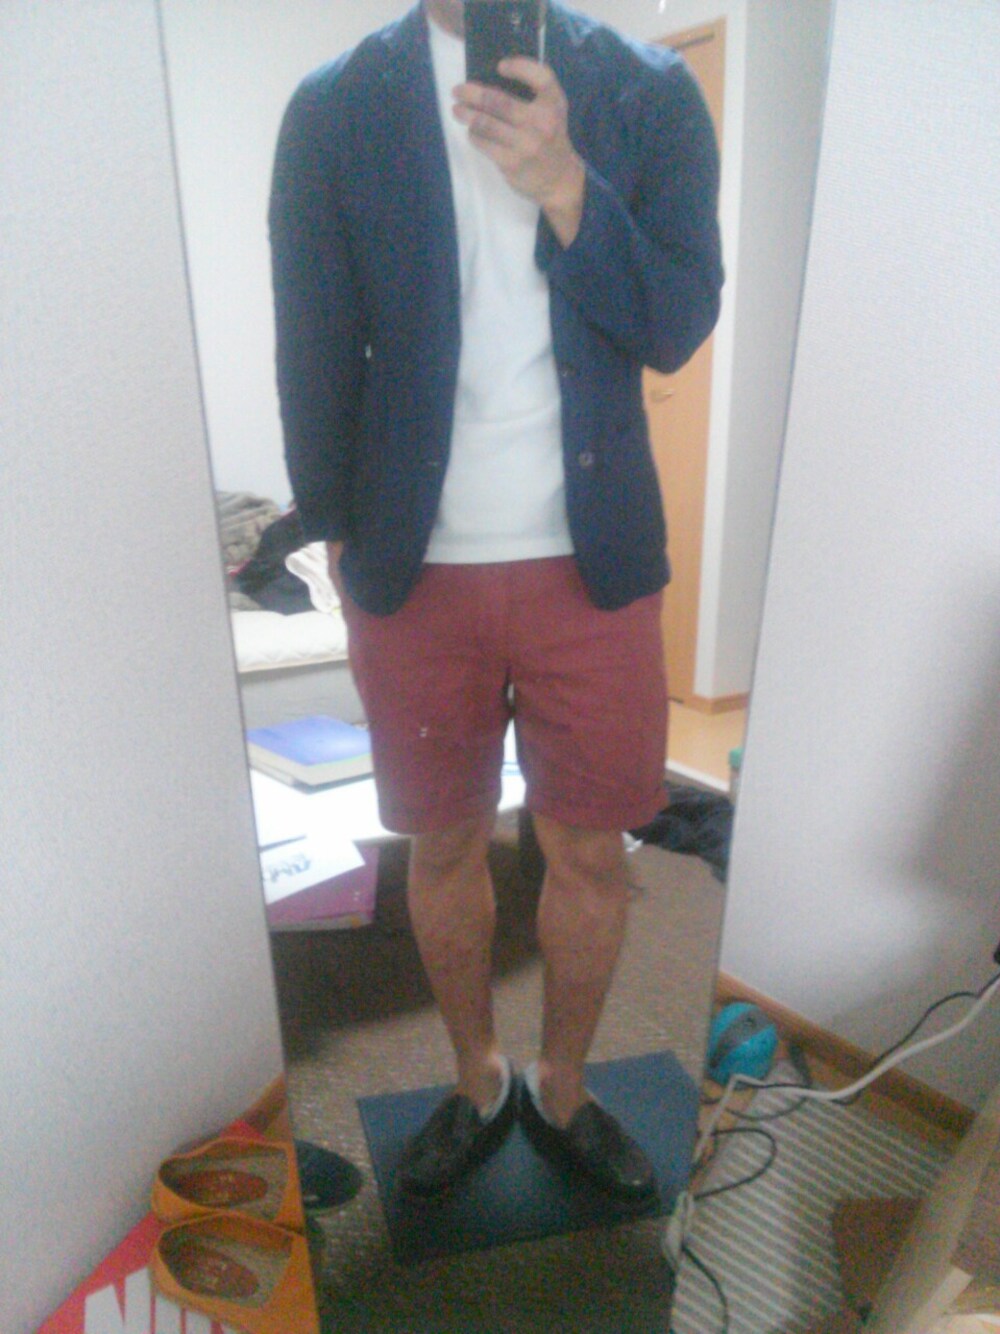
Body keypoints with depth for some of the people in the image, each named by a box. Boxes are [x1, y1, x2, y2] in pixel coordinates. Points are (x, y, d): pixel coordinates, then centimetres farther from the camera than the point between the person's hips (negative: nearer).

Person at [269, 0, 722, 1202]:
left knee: (590, 852, 11)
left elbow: (678, 327, -4)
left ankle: (560, 1089, 40)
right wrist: (335, 532, 6)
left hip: (593, 568, 1)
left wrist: (562, 183, -17)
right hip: (414, 573, 0)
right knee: (444, 846, 14)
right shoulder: (334, 109, 3)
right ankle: (477, 1080, 42)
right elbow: (313, 348, 5)